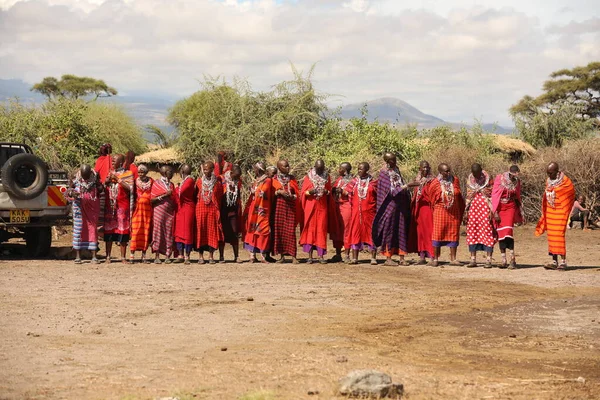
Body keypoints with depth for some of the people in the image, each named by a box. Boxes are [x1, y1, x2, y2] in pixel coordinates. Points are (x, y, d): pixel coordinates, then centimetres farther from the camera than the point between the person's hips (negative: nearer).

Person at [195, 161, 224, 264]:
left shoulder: (217, 182, 2)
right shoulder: (199, 181, 7)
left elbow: (220, 197, 2)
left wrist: (219, 211, -4)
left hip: (213, 209, -1)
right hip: (201, 208, 1)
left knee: (212, 231, 0)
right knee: (200, 231, 0)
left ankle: (211, 256, 6)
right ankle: (201, 256, 4)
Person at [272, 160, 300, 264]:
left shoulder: (292, 179, 11)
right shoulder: (275, 179, 7)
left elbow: (297, 193, 11)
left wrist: (292, 196, -11)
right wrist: (279, 192, -13)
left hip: (290, 207, 0)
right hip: (279, 207, 0)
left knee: (290, 230, -8)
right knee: (279, 229, -3)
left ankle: (293, 256, -11)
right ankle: (282, 256, 4)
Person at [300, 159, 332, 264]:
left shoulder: (326, 177, 7)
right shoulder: (308, 177, 2)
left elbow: (330, 191, 12)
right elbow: (303, 192, 3)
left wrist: (326, 192, -10)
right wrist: (310, 192, -18)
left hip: (322, 206, 1)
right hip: (310, 206, -1)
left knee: (321, 229, -1)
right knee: (310, 229, -3)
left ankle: (321, 255, 2)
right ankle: (310, 256, -1)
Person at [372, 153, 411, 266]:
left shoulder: (396, 171, 14)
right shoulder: (384, 173, -6)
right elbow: (390, 191, -13)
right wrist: (403, 187, -18)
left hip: (400, 206, 6)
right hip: (390, 206, -6)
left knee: (401, 231, 4)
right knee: (389, 231, -2)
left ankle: (402, 258, 6)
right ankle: (388, 258, 2)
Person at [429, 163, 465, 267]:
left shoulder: (455, 180, 3)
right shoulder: (435, 184, -6)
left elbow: (459, 196, 11)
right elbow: (432, 199, 6)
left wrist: (461, 211, 11)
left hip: (454, 212, 3)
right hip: (440, 212, -3)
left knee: (453, 234, 4)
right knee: (438, 234, -2)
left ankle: (453, 259, 8)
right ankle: (435, 259, 3)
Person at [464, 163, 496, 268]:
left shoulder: (488, 180, -3)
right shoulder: (469, 181, 9)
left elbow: (492, 197, -3)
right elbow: (468, 197, 14)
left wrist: (492, 211, -10)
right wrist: (466, 212, 9)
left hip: (485, 208, -4)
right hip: (473, 208, 4)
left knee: (487, 233, -6)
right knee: (472, 233, 2)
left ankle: (488, 260, -6)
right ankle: (473, 259, 7)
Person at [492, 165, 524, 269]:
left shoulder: (517, 181, 4)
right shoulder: (499, 178, -6)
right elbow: (494, 195, -7)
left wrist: (521, 213, 15)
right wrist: (495, 212, -12)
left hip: (511, 207, 1)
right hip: (499, 208, -1)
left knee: (508, 232, -14)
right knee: (501, 233, -1)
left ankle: (512, 260, -13)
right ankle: (504, 260, 4)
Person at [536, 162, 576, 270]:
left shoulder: (565, 182, -11)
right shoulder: (548, 181, 9)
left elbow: (570, 197, -7)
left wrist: (564, 214, -10)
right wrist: (544, 215, 14)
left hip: (560, 212, -6)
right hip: (550, 212, 6)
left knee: (559, 235, -11)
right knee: (551, 236, 5)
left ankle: (563, 260, -7)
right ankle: (554, 261, 8)